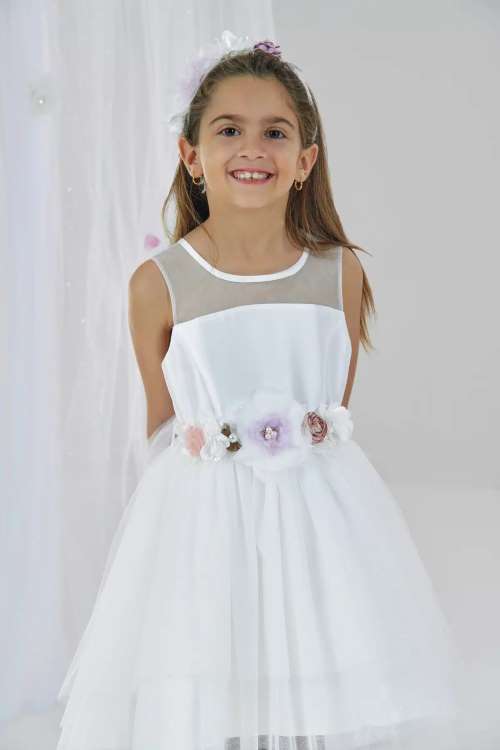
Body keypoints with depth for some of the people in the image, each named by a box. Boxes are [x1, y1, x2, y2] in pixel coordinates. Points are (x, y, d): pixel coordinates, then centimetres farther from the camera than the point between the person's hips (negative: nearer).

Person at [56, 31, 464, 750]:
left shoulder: (340, 269, -1)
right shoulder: (157, 282, -6)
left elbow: (339, 405, 10)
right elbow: (162, 422, 5)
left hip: (318, 511, 2)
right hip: (202, 517, -1)